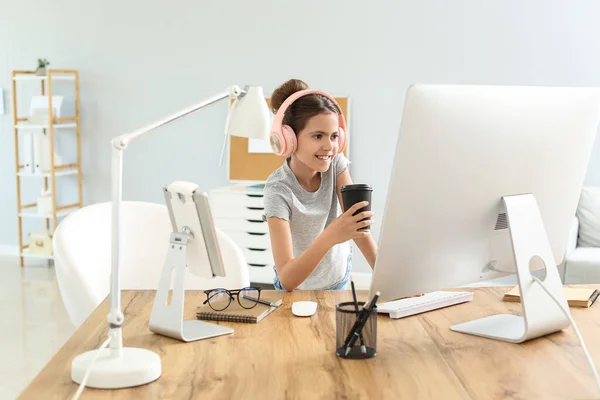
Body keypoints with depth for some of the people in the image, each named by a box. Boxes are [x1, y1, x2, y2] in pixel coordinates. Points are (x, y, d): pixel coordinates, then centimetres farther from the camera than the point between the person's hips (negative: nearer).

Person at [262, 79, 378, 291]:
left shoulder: (336, 162, -14)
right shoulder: (278, 191, -29)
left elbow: (357, 223, -19)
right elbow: (287, 280, -36)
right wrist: (329, 237, -51)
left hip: (340, 277, 4)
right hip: (298, 288, -4)